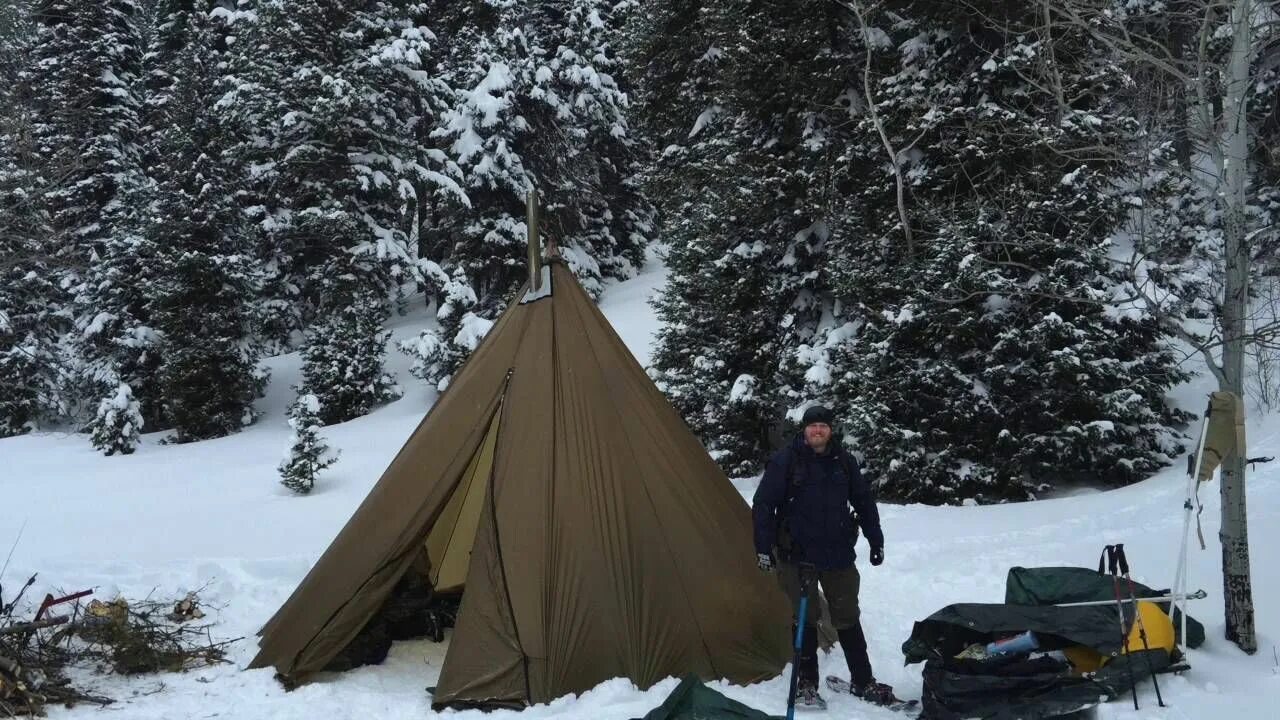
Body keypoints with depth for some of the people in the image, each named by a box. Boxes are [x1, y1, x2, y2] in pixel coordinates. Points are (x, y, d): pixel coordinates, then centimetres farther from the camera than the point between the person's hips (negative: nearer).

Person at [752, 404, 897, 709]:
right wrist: (763, 546, -9)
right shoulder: (785, 461, -8)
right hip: (798, 555, -3)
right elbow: (763, 504, -7)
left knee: (847, 618, 10)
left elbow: (864, 502, 14)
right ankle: (805, 683, 15)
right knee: (803, 619, 4)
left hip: (839, 554, 3)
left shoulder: (843, 461, 3)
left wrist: (875, 540, 14)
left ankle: (862, 681, 20)